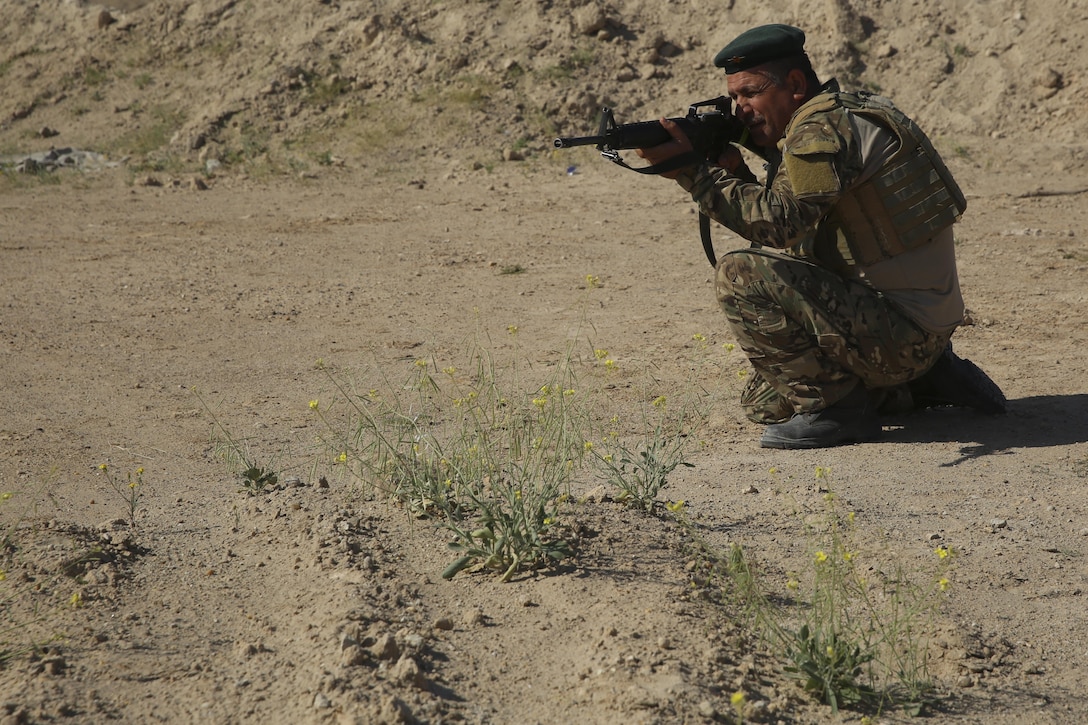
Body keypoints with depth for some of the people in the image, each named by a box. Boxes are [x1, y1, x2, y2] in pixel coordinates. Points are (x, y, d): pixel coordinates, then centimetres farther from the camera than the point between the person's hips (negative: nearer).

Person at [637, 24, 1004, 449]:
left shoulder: (825, 127, -17)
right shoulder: (836, 121, 14)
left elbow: (779, 222, -29)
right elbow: (785, 238, 13)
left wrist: (693, 171, -24)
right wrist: (733, 172, -2)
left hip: (903, 330, -11)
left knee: (741, 276, -22)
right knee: (764, 404, 22)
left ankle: (835, 406, -12)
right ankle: (918, 380, 19)